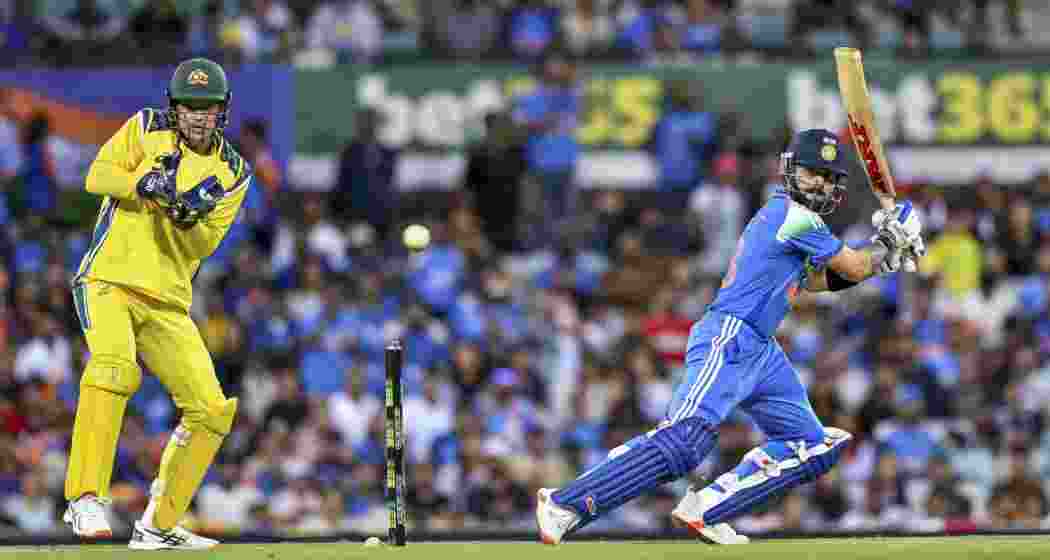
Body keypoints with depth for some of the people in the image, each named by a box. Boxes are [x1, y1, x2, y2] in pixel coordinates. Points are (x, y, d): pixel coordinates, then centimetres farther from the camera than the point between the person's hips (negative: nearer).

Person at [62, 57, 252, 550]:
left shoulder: (233, 173, 10)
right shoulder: (146, 129, 4)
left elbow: (203, 246, 2)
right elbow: (96, 176, -7)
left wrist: (190, 217, -20)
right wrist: (143, 183, -24)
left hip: (168, 302, 5)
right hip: (109, 282, -5)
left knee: (211, 411, -1)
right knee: (114, 365, -33)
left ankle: (157, 527, 11)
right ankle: (86, 498, -38)